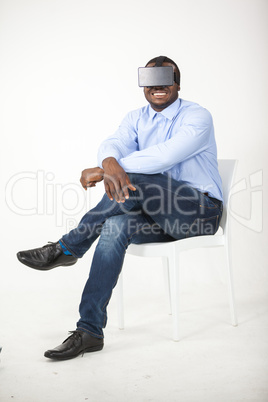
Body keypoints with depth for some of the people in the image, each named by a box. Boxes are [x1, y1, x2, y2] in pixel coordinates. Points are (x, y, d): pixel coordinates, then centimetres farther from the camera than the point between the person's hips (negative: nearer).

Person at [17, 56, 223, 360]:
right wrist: (110, 163, -36)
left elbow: (166, 155, -26)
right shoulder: (136, 118, 11)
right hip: (158, 214, 5)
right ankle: (89, 331, -24)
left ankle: (67, 248, -18)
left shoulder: (197, 117, -8)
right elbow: (114, 144, -10)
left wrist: (111, 169, -28)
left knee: (135, 178, -31)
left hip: (200, 211, -5)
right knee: (115, 227, -27)